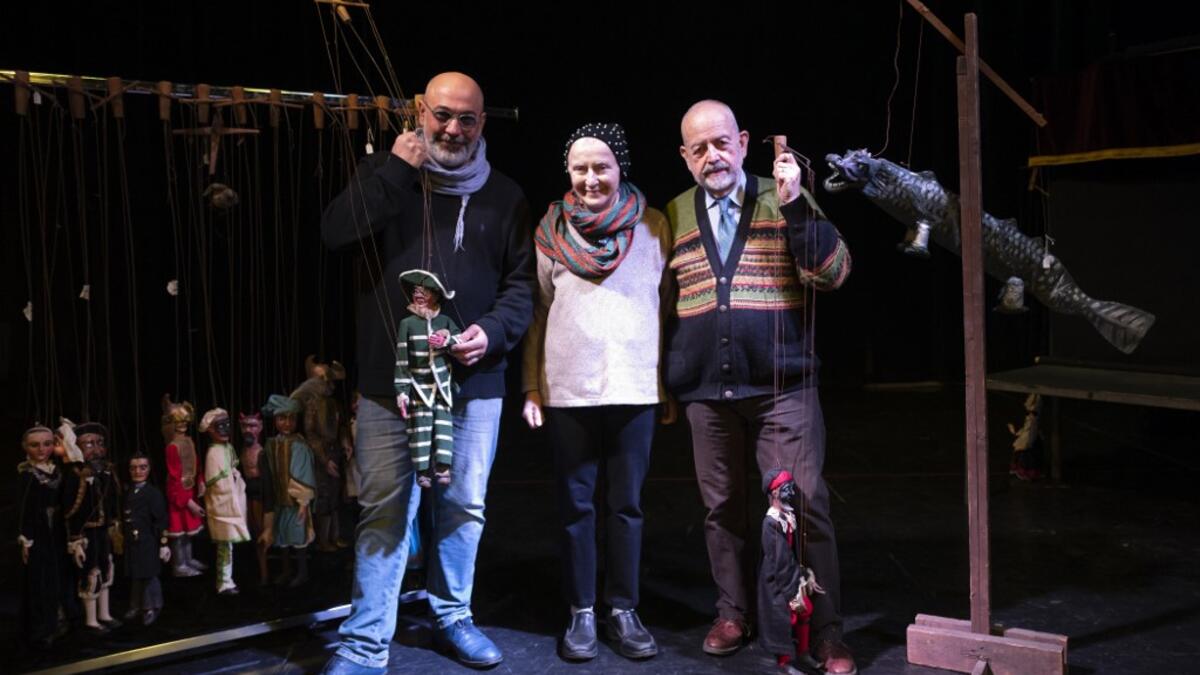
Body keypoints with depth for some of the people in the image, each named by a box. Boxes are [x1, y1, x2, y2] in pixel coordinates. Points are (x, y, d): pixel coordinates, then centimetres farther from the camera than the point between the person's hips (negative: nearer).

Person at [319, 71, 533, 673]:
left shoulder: (504, 195, 9)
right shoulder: (383, 174, 7)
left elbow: (521, 283, 8)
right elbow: (335, 233, -10)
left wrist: (492, 331, -11)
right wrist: (397, 168, -11)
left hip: (473, 379, 2)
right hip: (391, 377, -2)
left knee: (464, 508, 11)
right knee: (384, 511, -2)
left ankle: (452, 618, 30)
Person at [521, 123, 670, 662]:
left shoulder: (652, 225, 3)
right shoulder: (551, 228, 4)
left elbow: (667, 304, 7)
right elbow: (538, 311, 7)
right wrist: (532, 387, 4)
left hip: (636, 385, 0)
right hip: (568, 386, 0)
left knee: (627, 503, 7)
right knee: (575, 503, 6)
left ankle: (624, 611, 18)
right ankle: (582, 613, 16)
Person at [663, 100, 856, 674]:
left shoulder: (785, 201, 3)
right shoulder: (675, 216, 11)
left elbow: (833, 272, -8)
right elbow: (661, 303, 19)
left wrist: (796, 206, -18)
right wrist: (665, 380, 16)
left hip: (783, 387, -3)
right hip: (706, 393, 3)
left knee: (806, 508, -5)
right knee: (722, 508, 11)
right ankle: (732, 616, 26)